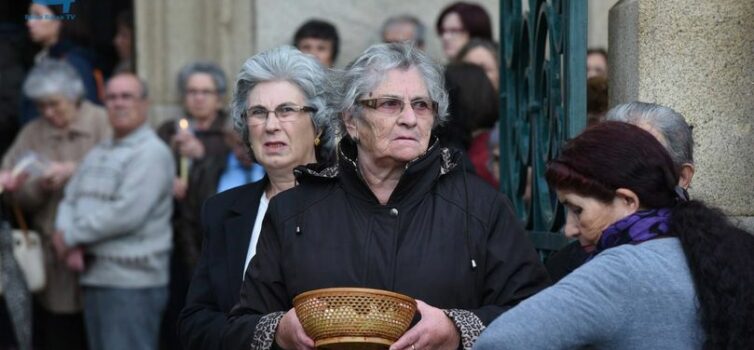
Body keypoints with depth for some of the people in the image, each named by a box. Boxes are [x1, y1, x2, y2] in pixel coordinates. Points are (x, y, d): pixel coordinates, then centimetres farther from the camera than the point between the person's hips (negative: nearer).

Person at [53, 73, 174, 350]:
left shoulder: (152, 153, -10)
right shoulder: (97, 154, 18)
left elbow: (127, 213, -19)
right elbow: (70, 200, 15)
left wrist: (71, 236, -11)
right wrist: (67, 243, -6)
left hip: (133, 282, -8)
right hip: (94, 277, 8)